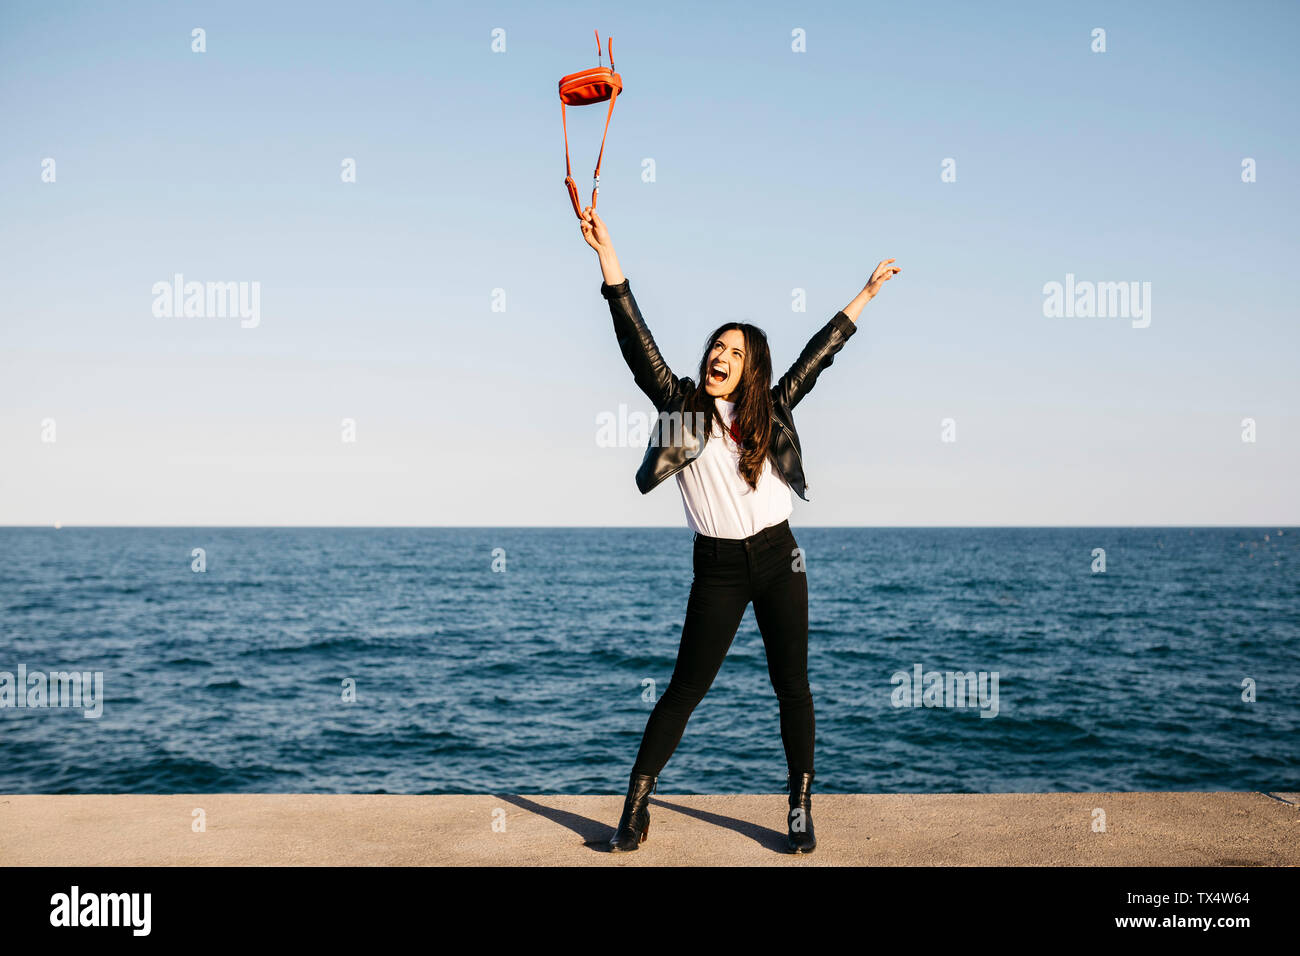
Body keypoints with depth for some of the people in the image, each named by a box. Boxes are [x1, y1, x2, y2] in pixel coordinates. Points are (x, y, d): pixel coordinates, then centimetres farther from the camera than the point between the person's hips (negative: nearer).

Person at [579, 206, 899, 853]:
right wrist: (606, 254, -14)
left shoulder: (769, 412, 6)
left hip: (778, 560, 2)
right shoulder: (680, 406, 1)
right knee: (685, 689, 0)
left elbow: (818, 354, 14)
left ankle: (801, 810, 16)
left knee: (792, 686, 5)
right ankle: (635, 806, 10)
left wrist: (866, 295, 18)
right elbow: (637, 340, -7)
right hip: (717, 568, -2)